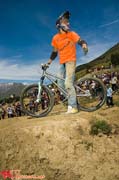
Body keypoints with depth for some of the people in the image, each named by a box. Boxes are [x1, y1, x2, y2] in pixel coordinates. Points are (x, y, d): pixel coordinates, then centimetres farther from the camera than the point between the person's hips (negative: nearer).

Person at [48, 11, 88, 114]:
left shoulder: (71, 34, -3)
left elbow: (81, 41, -14)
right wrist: (48, 63, 13)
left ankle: (73, 107, -12)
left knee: (68, 84, -17)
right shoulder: (55, 38, 8)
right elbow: (54, 52, 15)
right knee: (61, 85, 5)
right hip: (62, 63, 6)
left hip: (70, 61, -6)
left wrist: (84, 45, -37)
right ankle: (71, 101, 19)